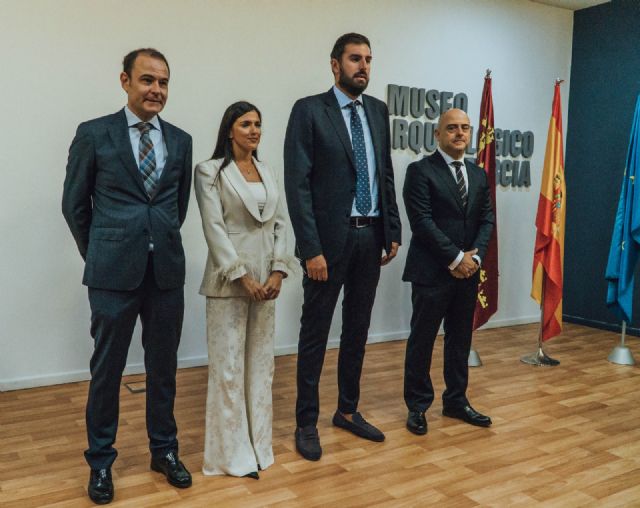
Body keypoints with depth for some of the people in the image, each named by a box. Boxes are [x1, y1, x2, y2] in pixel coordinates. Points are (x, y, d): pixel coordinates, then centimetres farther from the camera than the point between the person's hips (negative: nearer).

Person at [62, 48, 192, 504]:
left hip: (166, 270, 3)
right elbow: (74, 204, 4)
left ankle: (164, 450, 30)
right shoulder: (94, 134, -2)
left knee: (164, 367, 12)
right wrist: (99, 255, 9)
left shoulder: (181, 140, 8)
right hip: (114, 273, -3)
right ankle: (101, 460, 26)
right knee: (107, 369, 8)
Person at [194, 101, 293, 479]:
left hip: (266, 279, 6)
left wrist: (277, 272, -4)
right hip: (229, 280, -6)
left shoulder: (268, 173, 14)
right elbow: (215, 228, -11)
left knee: (261, 362, 11)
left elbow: (280, 224, 9)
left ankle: (258, 443, 23)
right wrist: (241, 277, -16)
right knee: (229, 365, 0)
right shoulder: (211, 171, -3)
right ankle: (231, 452, 11)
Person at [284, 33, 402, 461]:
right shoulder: (309, 110, -6)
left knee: (358, 329, 15)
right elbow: (297, 184, -12)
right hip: (331, 237, -5)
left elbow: (387, 175, 14)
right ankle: (307, 423, 18)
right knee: (315, 332, 4)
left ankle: (348, 410, 31)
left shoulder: (378, 111, 11)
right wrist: (311, 248, -17)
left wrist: (393, 232, 8)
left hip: (371, 236, 6)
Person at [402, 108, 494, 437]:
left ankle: (456, 401, 27)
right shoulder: (420, 170, -6)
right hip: (431, 271, -6)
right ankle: (417, 406, 16)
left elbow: (487, 220, 10)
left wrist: (473, 255, -7)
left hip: (468, 271, 6)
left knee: (460, 339, 13)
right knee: (422, 340, 3)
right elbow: (422, 222, -14)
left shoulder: (478, 175, 14)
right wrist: (455, 258, -14)